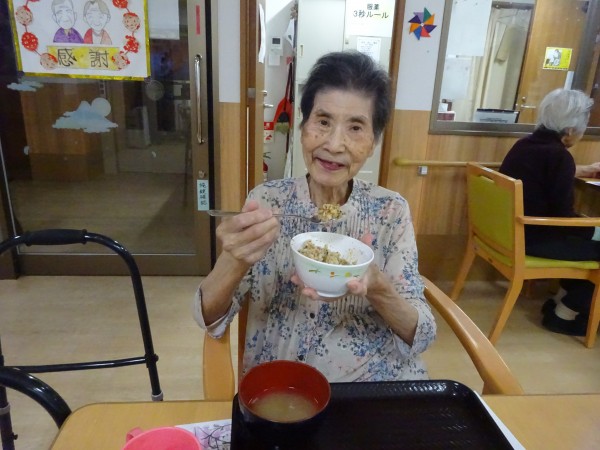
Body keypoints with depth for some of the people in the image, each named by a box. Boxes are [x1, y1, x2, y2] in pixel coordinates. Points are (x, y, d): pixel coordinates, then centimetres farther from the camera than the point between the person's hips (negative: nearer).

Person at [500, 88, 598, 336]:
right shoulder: (558, 155, -19)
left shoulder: (525, 144, 7)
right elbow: (563, 216, -18)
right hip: (531, 238, -9)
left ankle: (560, 300, 30)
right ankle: (563, 314, 16)